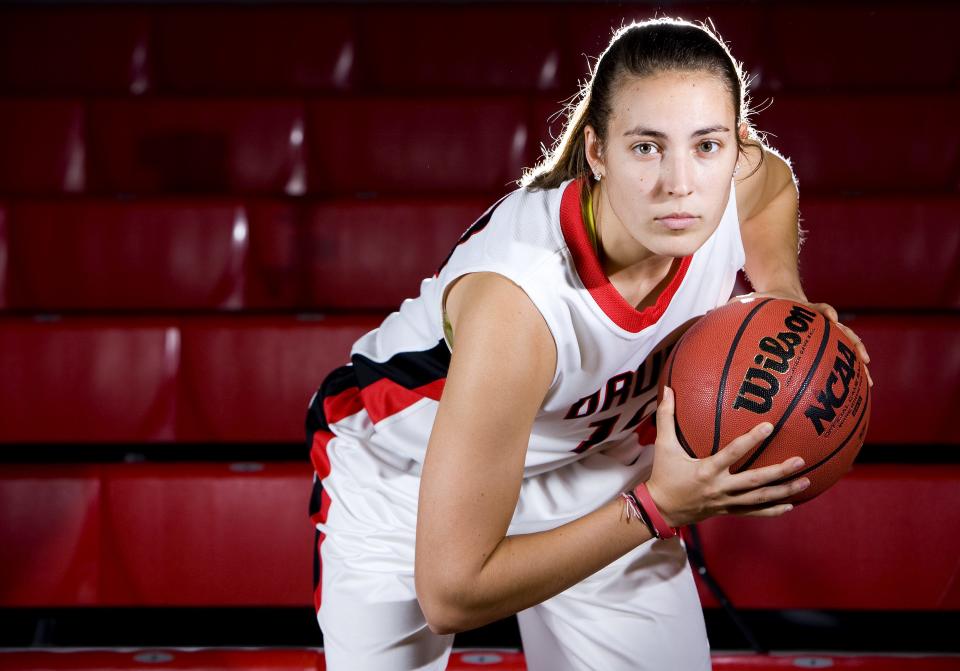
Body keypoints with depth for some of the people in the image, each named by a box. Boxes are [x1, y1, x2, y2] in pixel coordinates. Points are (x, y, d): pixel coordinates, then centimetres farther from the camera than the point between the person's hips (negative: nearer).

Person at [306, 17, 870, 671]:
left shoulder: (747, 184, -26)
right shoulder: (516, 298, -44)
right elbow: (450, 595, -40)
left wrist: (784, 294, -12)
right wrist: (658, 508, -39)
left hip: (591, 450, 5)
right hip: (407, 479, -4)